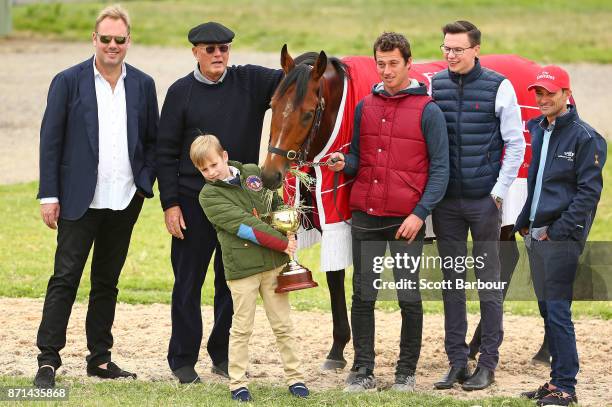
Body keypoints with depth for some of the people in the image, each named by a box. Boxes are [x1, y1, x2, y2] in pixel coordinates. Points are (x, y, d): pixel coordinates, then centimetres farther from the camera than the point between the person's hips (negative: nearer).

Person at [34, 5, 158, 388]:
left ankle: (100, 357, 18)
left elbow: (153, 139, 15)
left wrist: (146, 181, 1)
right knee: (65, 278, -5)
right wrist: (49, 195, -7)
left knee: (108, 281, 11)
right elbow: (51, 140, -3)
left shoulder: (143, 84, 7)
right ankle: (48, 360, -4)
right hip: (81, 199, -3)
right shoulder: (69, 82, -3)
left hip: (124, 200, 4)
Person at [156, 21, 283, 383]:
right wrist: (170, 204, -7)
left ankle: (223, 355, 20)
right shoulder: (181, 92, -2)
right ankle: (183, 360, 13)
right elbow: (166, 153, -1)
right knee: (189, 282, 4)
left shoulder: (250, 82, 3)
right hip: (193, 202, -2)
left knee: (233, 282, 9)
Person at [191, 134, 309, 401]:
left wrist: (289, 233, 1)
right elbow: (244, 225, -14)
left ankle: (294, 377, 15)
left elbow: (276, 202, 20)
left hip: (273, 261, 4)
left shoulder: (253, 172, 8)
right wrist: (282, 244, -16)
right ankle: (237, 383, 10)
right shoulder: (209, 196, -6)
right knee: (242, 327, 2)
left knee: (282, 324, 8)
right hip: (241, 267, -4)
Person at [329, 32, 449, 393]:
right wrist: (345, 163, -7)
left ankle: (407, 372, 12)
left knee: (409, 296, 2)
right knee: (363, 295, 4)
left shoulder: (427, 111, -2)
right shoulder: (365, 108, 11)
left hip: (406, 220, -4)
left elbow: (440, 168, -4)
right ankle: (363, 372, 10)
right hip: (365, 216, 4)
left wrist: (420, 214, -12)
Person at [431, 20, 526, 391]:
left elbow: (515, 143, -2)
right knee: (452, 284, 7)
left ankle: (488, 364, 6)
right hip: (446, 201, 3)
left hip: (484, 200, -3)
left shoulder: (499, 88, -5)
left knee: (489, 283, 1)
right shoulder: (435, 85, 4)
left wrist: (500, 191, -8)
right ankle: (457, 362, 12)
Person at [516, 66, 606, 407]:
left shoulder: (584, 137, -8)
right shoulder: (538, 131, 14)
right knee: (547, 310, 10)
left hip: (562, 238, -8)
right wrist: (524, 222, 13)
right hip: (535, 235, 8)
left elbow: (589, 191, -13)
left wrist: (558, 230, -15)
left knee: (558, 310, -10)